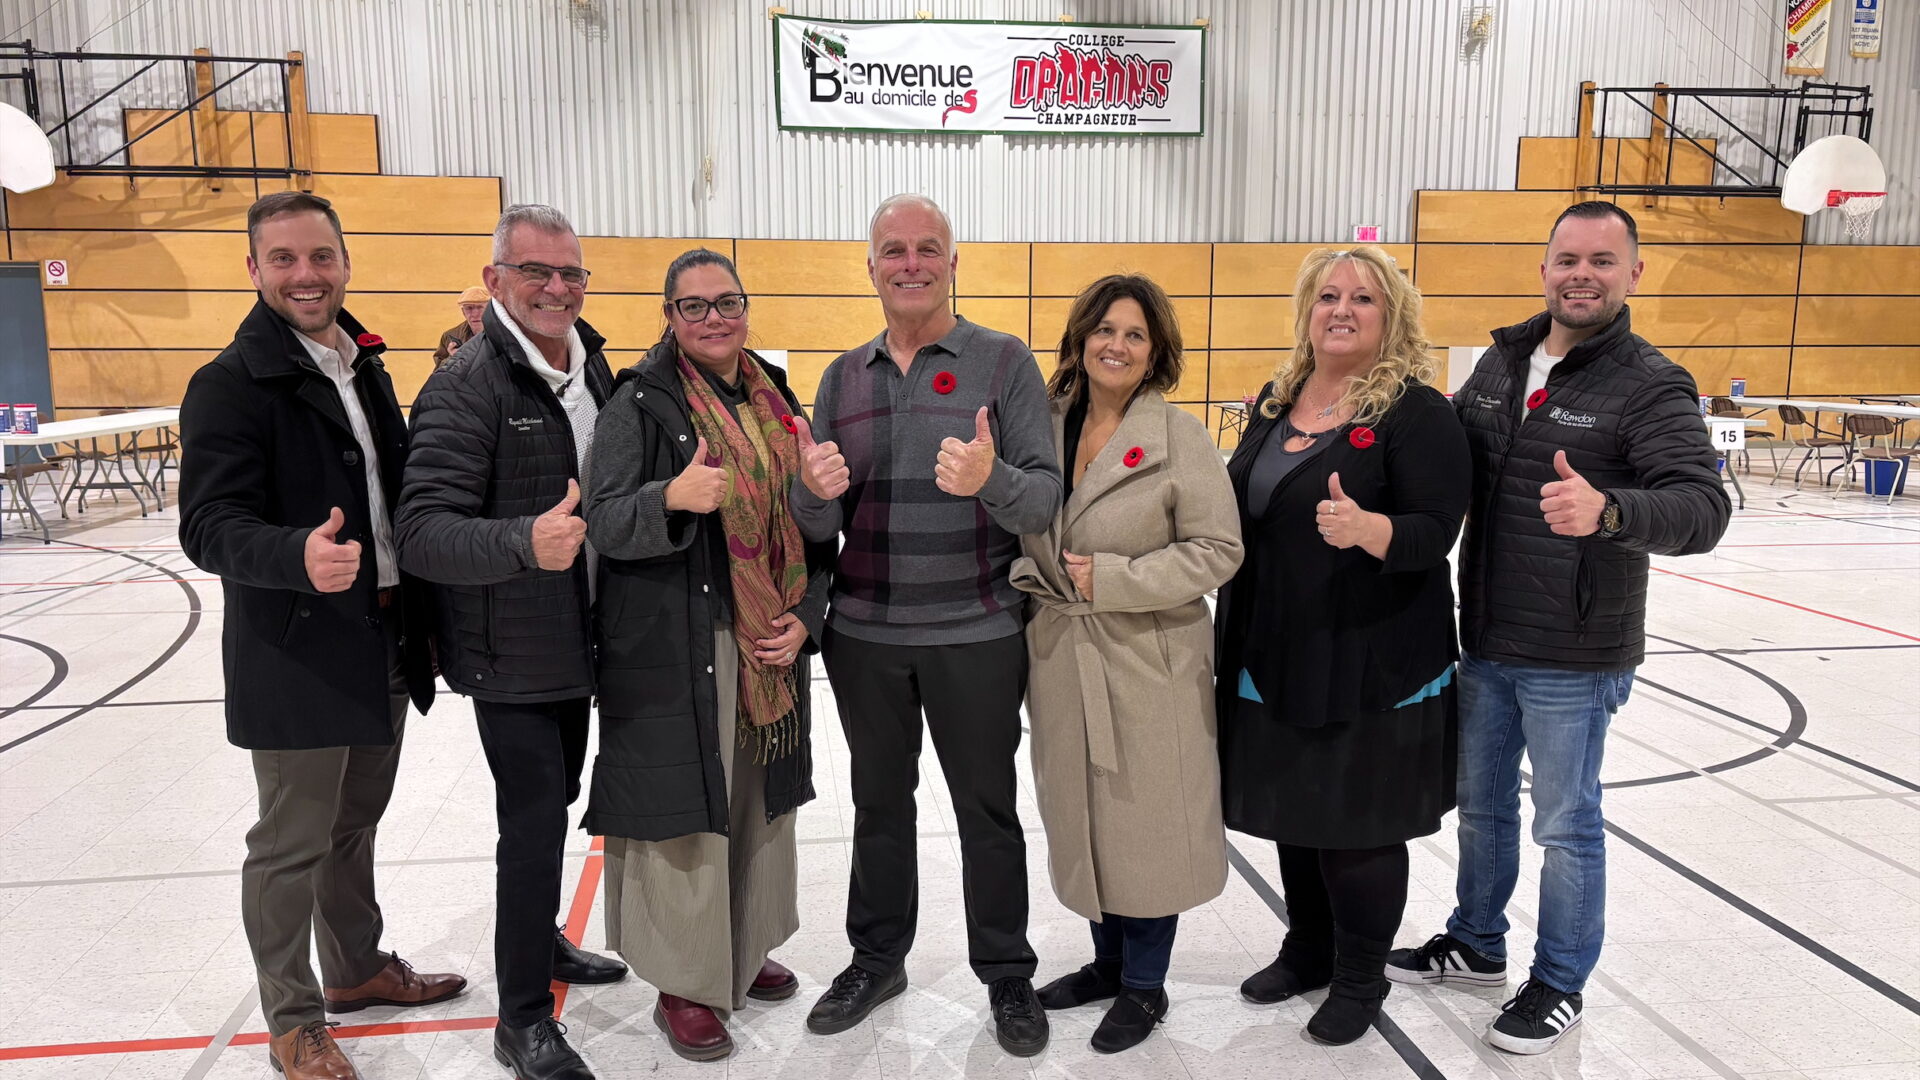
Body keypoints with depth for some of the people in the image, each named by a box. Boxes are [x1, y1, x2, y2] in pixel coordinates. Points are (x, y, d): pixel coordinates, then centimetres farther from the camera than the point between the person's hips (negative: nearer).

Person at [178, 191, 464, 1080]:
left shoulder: (364, 368, 11)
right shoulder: (231, 383, -12)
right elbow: (210, 525, -21)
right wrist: (299, 555, -39)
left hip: (384, 647, 7)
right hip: (296, 660, -7)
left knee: (355, 823, 21)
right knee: (292, 844, 7)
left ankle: (356, 968, 40)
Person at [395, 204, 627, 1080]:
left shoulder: (592, 368, 6)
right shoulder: (467, 386, -18)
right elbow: (424, 532, -26)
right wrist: (525, 542, -42)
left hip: (578, 641, 8)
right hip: (512, 654, -7)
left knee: (553, 803, 21)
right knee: (534, 819, -2)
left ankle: (541, 942, 43)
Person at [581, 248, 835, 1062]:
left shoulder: (775, 398, 11)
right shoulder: (640, 400, -4)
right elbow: (604, 523, -12)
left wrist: (804, 616, 1)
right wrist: (672, 498, -33)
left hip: (771, 644, 5)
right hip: (674, 648, -5)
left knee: (760, 800, 14)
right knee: (685, 808, 0)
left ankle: (744, 950, 34)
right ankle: (683, 984, 17)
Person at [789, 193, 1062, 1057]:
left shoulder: (1005, 363, -4)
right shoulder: (844, 376, 8)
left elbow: (1047, 499, -10)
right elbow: (820, 525, 6)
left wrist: (991, 480, -31)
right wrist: (815, 491, -18)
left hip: (975, 635, -3)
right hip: (865, 636, 4)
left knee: (988, 809, 9)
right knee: (879, 802, 17)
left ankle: (1006, 974, 28)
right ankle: (877, 958, 36)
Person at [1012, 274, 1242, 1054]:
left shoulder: (1180, 438, -8)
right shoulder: (1043, 428, 5)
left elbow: (1217, 549, -11)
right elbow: (1018, 532, 17)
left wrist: (1112, 579, -17)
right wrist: (1033, 580, 0)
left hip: (1149, 665, -4)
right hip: (1062, 660, 5)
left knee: (1145, 821, 6)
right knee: (1081, 816, 15)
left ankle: (1144, 985, 25)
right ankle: (1108, 960, 36)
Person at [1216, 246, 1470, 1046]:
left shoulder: (1416, 410, -11)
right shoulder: (1278, 398, 9)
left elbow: (1435, 531, -18)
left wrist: (1366, 528, -35)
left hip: (1371, 662, -6)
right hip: (1273, 653, 6)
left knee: (1357, 823, 6)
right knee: (1293, 811, 18)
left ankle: (1360, 978, 28)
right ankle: (1307, 951, 38)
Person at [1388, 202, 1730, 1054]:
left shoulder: (1650, 386, -13)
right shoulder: (1500, 361, 5)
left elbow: (1702, 509, -25)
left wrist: (1607, 511, -45)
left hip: (1573, 659, -6)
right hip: (1484, 641, 6)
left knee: (1565, 823, 9)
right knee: (1481, 803, 20)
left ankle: (1559, 984, 29)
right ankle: (1476, 945, 40)